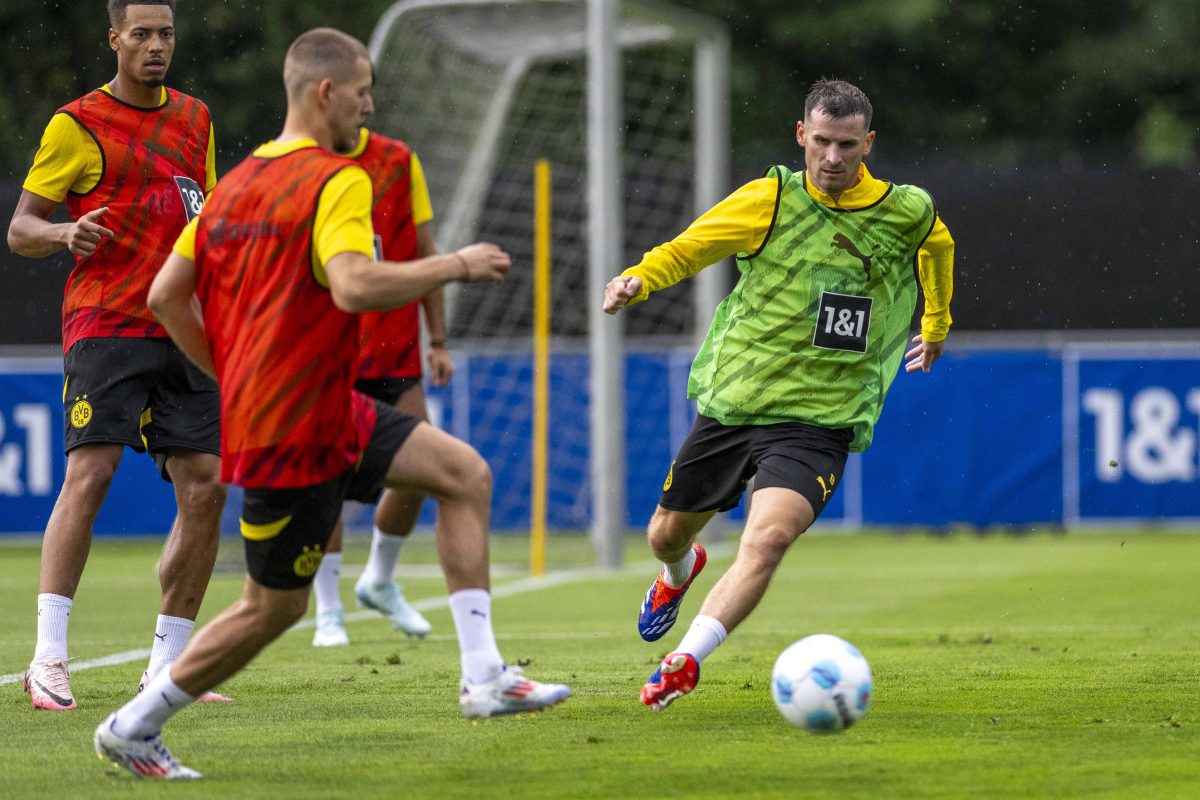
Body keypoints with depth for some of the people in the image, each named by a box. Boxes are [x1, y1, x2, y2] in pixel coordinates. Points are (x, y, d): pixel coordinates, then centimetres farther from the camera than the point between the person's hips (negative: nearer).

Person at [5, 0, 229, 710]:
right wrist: (65, 233, -21)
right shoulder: (79, 125, -1)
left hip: (182, 330, 6)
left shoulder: (194, 119, 16)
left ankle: (167, 667, 8)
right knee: (91, 471, -19)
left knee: (206, 487, -1)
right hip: (106, 325, -6)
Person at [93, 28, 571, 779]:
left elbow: (167, 295, 11)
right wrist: (456, 265, -20)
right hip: (295, 430, -10)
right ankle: (134, 726, 16)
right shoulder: (336, 180, -16)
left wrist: (232, 375, 18)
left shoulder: (237, 182, 11)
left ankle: (484, 676, 1)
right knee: (274, 607, 3)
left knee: (466, 473, 7)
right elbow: (354, 285, -32)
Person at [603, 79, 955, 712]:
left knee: (768, 538, -28)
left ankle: (685, 661, -29)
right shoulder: (771, 200, -5)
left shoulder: (908, 213, -1)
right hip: (730, 404, 2)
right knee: (666, 536, 17)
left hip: (819, 420, -2)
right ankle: (678, 576, 54)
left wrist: (936, 323, 38)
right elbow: (686, 249, 4)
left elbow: (938, 247, 24)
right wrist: (637, 279, -17)